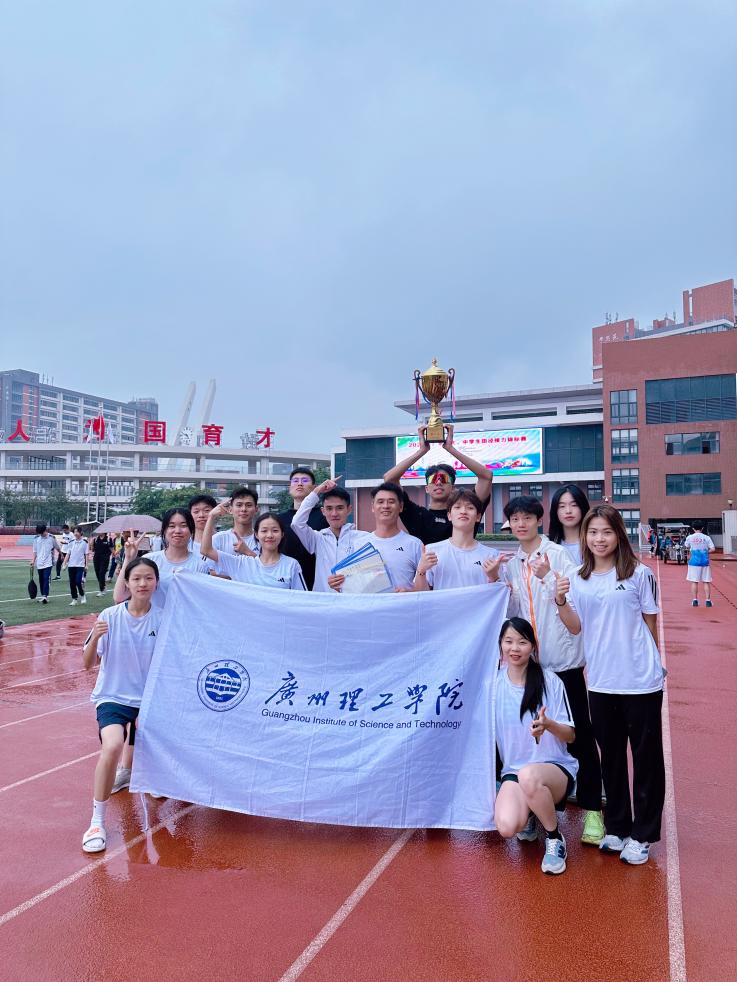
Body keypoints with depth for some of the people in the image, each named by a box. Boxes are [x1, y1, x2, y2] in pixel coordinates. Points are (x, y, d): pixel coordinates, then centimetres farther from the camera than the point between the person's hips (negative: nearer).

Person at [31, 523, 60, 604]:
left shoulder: (51, 538, -3)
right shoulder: (36, 538, 5)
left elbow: (57, 548, 11)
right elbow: (35, 551, 11)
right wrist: (33, 560, 2)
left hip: (48, 562, -4)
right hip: (39, 563, 4)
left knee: (46, 579, -15)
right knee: (41, 580, 9)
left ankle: (45, 596, -20)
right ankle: (43, 596, 19)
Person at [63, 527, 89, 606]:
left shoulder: (84, 542, -1)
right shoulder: (71, 542, 9)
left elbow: (87, 554, 0)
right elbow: (68, 554, 11)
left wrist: (86, 565, -6)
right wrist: (65, 564, 4)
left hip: (80, 565, -4)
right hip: (71, 565, 4)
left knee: (78, 582, -13)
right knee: (72, 583, 4)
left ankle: (82, 596, 11)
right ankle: (74, 599, 14)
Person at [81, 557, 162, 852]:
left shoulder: (162, 618, -7)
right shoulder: (110, 616, -10)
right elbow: (88, 664, -9)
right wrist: (95, 638, -26)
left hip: (147, 698, 3)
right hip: (113, 697, -3)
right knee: (112, 746, -29)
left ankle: (126, 772, 50)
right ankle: (97, 821, -13)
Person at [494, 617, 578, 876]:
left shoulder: (550, 681, -7)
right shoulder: (494, 682, -1)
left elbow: (570, 735, -7)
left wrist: (548, 724, -26)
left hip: (556, 767, -2)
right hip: (513, 770, 3)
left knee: (528, 775, -38)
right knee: (506, 827, -26)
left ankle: (555, 838, -8)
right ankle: (529, 814, 13)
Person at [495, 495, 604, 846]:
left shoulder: (558, 554, -5)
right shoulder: (512, 563, 10)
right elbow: (510, 613, 13)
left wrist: (548, 577, -30)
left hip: (563, 658, -5)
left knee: (579, 734, 0)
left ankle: (591, 808, 9)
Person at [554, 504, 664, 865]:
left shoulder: (639, 574, -6)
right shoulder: (578, 579, 3)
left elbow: (650, 624, 2)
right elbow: (576, 627, -2)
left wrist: (650, 662, 7)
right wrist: (561, 602, -19)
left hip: (641, 681, -3)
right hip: (601, 682, 3)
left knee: (646, 757, 7)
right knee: (611, 756, 16)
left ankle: (642, 834, 22)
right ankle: (616, 827, 31)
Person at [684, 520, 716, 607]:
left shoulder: (689, 537, -2)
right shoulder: (706, 537, -3)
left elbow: (686, 547, 13)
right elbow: (712, 549, -7)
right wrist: (705, 551, 9)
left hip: (694, 562, 0)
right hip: (705, 562, 1)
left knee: (694, 582, 5)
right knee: (706, 582, 7)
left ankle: (695, 600, 5)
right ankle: (708, 600, 7)